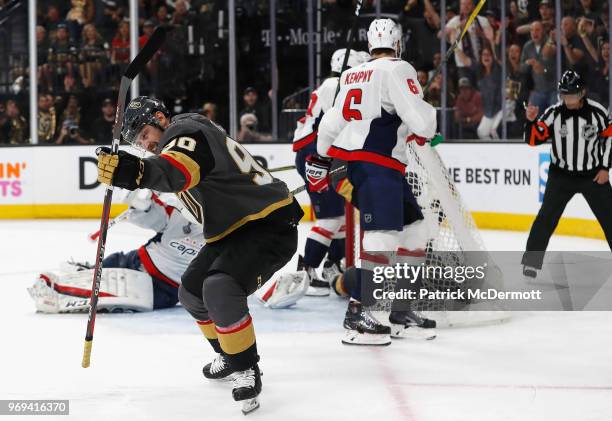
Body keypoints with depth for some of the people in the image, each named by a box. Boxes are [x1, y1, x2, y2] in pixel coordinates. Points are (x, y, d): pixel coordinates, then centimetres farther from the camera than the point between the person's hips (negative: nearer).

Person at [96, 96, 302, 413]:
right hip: (235, 229, 12)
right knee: (192, 291, 15)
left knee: (219, 288, -30)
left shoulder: (186, 132, -19)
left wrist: (134, 171, -60)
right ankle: (231, 355, 32)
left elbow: (177, 172, -43)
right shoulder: (179, 141, 14)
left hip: (270, 224, -11)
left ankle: (246, 370, -16)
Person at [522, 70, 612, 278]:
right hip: (561, 175, 0)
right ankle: (531, 260, 4)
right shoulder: (553, 113, -11)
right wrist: (531, 121, -27)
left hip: (593, 175, 0)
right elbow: (533, 139, -9)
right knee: (546, 217, -6)